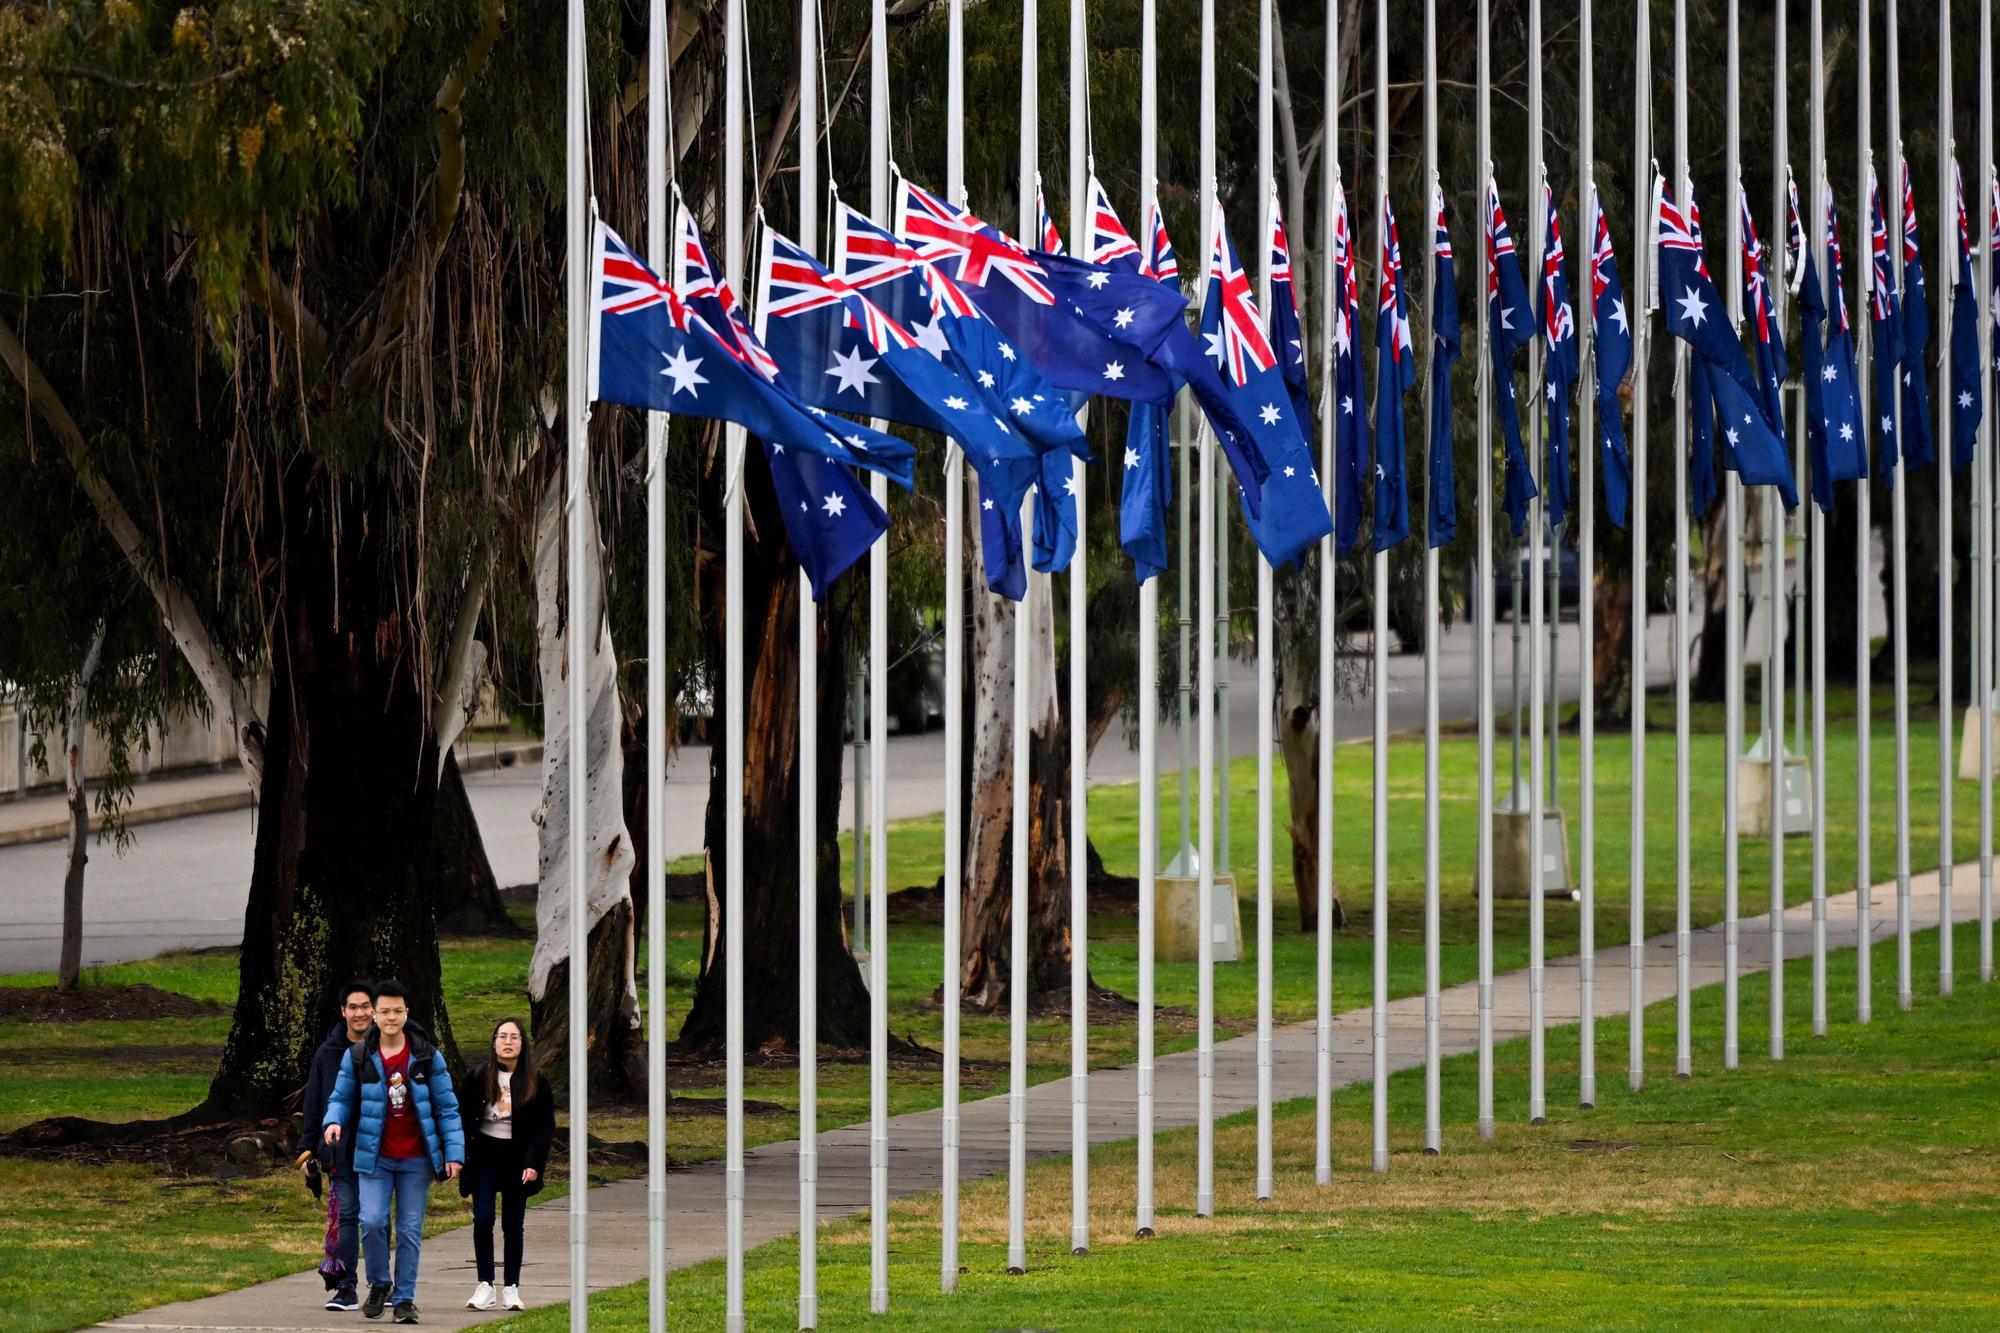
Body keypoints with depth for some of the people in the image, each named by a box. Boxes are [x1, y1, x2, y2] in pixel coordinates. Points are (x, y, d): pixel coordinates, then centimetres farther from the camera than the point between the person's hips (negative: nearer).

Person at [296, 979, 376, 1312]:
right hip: (341, 1152, 1)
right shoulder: (328, 1053, 6)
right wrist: (307, 1150, 5)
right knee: (346, 1214, -3)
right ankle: (346, 1288, -3)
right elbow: (312, 1106, 10)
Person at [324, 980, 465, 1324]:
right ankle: (378, 1285, 9)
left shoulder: (427, 1057, 0)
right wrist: (334, 1121, -15)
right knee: (372, 1221, -14)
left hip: (416, 1160, 0)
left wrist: (454, 1153, -5)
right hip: (375, 1157, 0)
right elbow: (341, 1098, 8)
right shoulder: (358, 1057, 0)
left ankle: (404, 1298, 13)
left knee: (410, 1231, 3)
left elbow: (447, 1108, 2)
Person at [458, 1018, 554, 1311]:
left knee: (512, 1225, 4)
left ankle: (511, 1288, 10)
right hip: (484, 1157, 0)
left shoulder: (536, 1083, 1)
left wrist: (534, 1163, -11)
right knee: (483, 1220, -10)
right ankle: (485, 1285, -4)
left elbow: (545, 1127, 0)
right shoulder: (478, 1077, 1)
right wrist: (460, 1156, -5)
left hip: (517, 1160, 0)